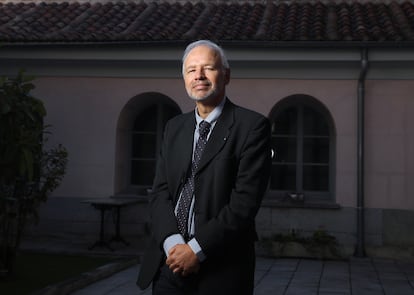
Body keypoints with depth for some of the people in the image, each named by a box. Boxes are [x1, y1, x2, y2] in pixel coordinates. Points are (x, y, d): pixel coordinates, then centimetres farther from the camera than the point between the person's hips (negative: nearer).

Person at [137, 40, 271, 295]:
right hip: (169, 263, 4)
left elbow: (245, 200, -15)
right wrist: (173, 243, -11)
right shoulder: (174, 127, 10)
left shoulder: (252, 126, -8)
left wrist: (197, 249, -15)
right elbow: (160, 192, 4)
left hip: (220, 269, -4)